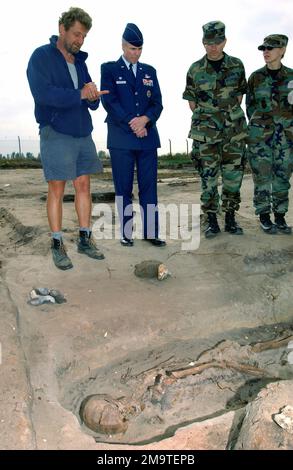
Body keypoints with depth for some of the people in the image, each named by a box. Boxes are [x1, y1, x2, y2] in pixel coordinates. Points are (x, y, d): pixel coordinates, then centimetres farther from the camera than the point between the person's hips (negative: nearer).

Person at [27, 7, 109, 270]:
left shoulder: (80, 61, 16)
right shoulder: (42, 56, -3)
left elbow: (94, 103, 13)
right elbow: (42, 92, -18)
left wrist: (92, 95, -10)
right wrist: (79, 94, -19)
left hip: (83, 133, 6)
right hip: (56, 133, -6)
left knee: (83, 185, 6)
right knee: (57, 189, -3)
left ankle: (85, 239, 16)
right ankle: (57, 245, 7)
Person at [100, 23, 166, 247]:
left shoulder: (149, 71, 16)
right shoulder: (109, 69, 7)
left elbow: (158, 103, 9)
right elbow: (109, 101, -5)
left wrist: (145, 119, -12)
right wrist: (132, 126, -13)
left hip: (148, 137, 3)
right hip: (121, 139, -3)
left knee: (149, 187, 1)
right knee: (123, 188, 1)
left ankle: (151, 232, 7)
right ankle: (126, 233, 10)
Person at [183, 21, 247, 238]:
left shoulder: (237, 66, 5)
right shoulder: (195, 70, 2)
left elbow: (239, 95, 13)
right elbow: (192, 101, 8)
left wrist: (231, 116, 6)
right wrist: (204, 120, 5)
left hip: (234, 130, 2)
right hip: (205, 133, -1)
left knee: (233, 176, 3)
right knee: (208, 176, -1)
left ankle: (230, 218, 15)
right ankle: (212, 220, 8)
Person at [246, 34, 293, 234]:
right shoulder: (255, 77, 2)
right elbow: (250, 105, 9)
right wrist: (260, 127, 6)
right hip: (260, 135, -1)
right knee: (263, 177, -1)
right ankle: (264, 218, 11)